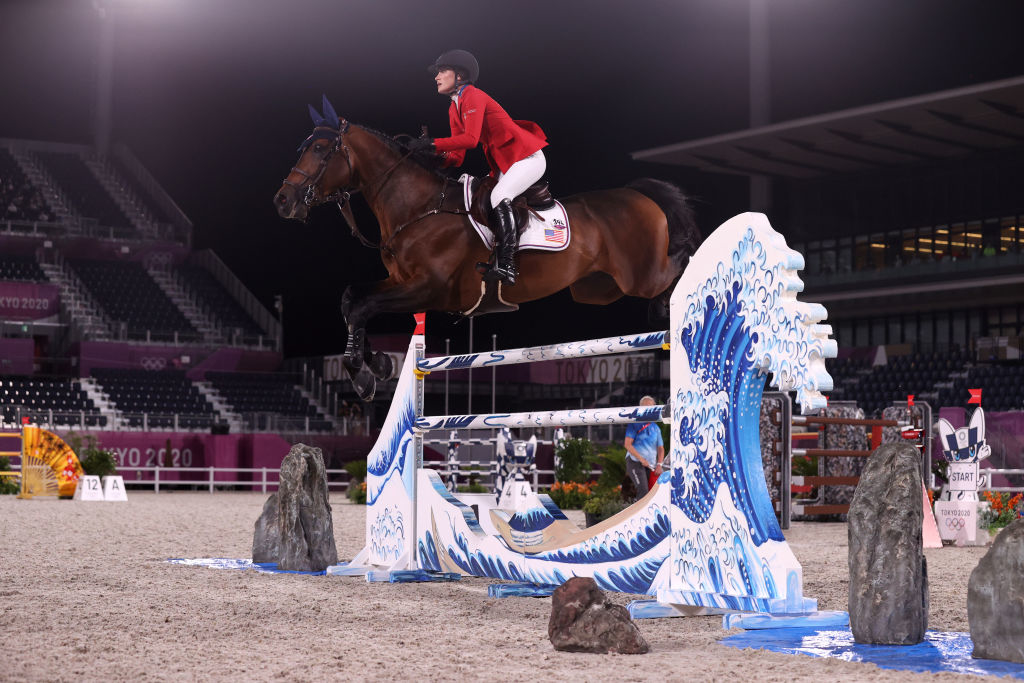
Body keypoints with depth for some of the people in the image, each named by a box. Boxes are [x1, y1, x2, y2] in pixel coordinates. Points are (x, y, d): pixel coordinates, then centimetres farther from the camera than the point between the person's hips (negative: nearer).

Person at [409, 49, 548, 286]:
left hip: (528, 157, -10)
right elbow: (457, 157, 7)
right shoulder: (454, 109, 12)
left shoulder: (473, 97, -16)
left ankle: (506, 266, -35)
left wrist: (433, 143, -29)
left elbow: (470, 138, -29)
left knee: (499, 196, -28)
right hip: (504, 164, 10)